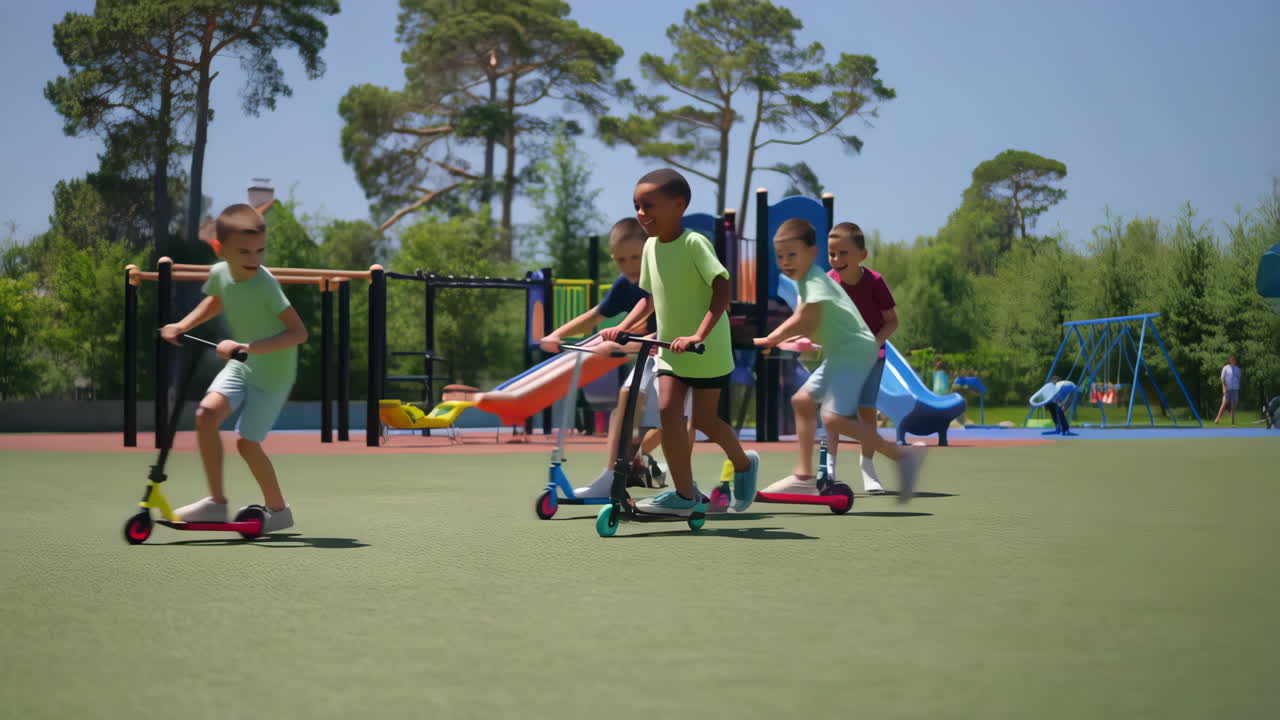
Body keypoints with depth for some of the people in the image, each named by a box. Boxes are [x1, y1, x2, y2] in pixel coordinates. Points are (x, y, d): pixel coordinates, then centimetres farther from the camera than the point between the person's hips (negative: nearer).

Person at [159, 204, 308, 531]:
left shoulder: (265, 285, -28)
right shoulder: (219, 274, -9)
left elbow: (299, 332, -32)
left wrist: (247, 347, -38)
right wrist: (183, 325, 4)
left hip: (273, 372, -6)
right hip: (241, 366, 6)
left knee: (246, 442, -5)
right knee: (206, 414, -12)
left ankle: (278, 509, 18)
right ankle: (216, 502, -1)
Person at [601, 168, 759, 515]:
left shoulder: (694, 243, -19)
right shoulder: (651, 246, 3)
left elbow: (722, 290, -26)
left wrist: (698, 336, -35)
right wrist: (622, 328, 1)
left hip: (707, 350, -5)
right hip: (670, 348, 6)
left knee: (704, 418, 3)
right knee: (668, 411, -9)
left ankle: (744, 464, 33)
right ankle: (685, 495, -4)